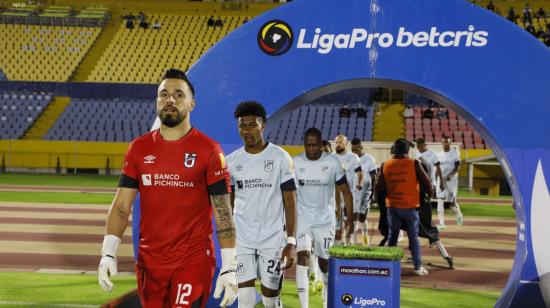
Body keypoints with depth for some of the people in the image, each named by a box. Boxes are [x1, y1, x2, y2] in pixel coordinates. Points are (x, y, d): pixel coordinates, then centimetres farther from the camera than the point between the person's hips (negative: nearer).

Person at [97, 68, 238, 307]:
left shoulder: (208, 150, -4)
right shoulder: (139, 149, 6)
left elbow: (223, 213, -5)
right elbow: (121, 207, 6)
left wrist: (229, 267, -10)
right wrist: (108, 254, -6)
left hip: (193, 261, -4)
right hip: (149, 261, 4)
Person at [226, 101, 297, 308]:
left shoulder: (280, 158, -4)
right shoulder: (231, 161, 5)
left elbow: (290, 202, -3)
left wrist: (291, 241, -10)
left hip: (273, 239, -2)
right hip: (241, 240, 2)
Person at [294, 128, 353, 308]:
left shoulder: (332, 163, -6)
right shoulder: (295, 163, -4)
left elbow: (345, 191, 1)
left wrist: (350, 218, -4)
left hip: (325, 221, 0)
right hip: (302, 220, 0)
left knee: (325, 264, 9)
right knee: (303, 259, -16)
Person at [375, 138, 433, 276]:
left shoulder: (385, 165, -1)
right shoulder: (413, 164, -9)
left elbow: (379, 187, 1)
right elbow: (425, 182, -6)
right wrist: (429, 193, 14)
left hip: (392, 206, 2)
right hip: (410, 206, -2)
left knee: (392, 236, 14)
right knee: (413, 236, 6)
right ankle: (418, 266, 3)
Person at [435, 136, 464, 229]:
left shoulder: (455, 153, -2)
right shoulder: (439, 154, 11)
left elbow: (457, 167, -9)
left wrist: (450, 175, -25)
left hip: (452, 180, -3)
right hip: (441, 180, 3)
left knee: (452, 202, -1)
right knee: (440, 200, -9)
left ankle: (458, 214, 32)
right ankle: (441, 223, -11)